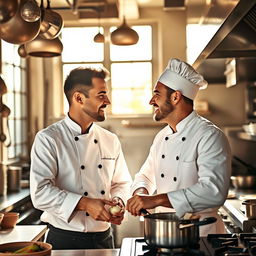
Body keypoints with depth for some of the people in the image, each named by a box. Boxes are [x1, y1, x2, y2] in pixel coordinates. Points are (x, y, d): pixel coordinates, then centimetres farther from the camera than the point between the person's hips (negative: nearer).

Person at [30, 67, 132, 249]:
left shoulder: (111, 140, 7)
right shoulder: (48, 139, -11)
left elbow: (121, 183, 13)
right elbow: (41, 192, -18)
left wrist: (118, 203, -8)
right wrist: (85, 204, -26)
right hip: (65, 239, -5)